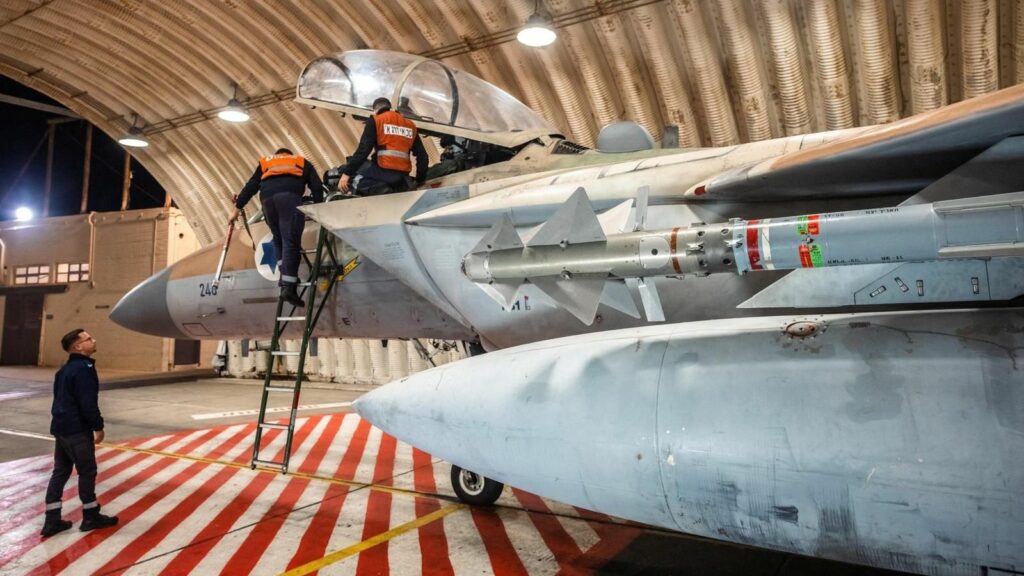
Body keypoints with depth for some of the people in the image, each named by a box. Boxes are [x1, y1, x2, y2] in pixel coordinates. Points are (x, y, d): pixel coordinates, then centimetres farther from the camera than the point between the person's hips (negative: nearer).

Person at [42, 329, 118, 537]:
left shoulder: (66, 369, 13)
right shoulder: (84, 368, -18)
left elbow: (62, 398, 19)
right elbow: (88, 403, -21)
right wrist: (98, 426, -11)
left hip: (61, 427, 9)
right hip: (77, 429, -9)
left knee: (60, 472, 12)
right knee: (87, 472, 3)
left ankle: (52, 520, 15)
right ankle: (91, 517, 13)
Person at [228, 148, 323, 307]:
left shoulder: (265, 163, 38)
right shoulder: (302, 162, 34)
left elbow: (250, 187, 28)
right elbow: (317, 186, 20)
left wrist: (236, 209, 30)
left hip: (267, 199, 3)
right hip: (289, 196, -3)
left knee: (278, 239, 18)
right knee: (290, 240, -9)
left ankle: (285, 275, 6)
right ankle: (288, 286, -19)